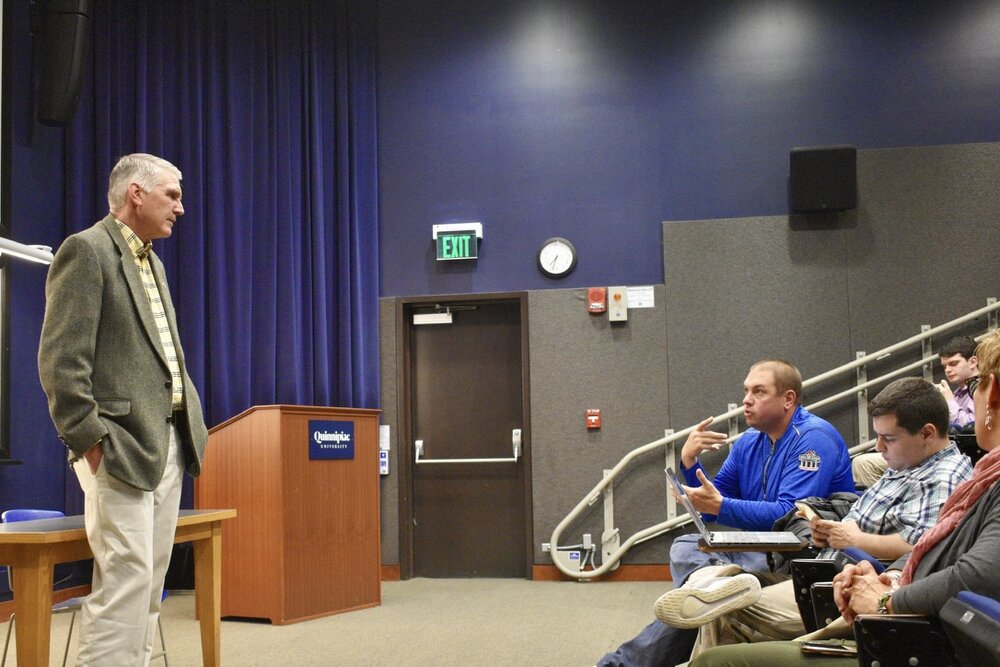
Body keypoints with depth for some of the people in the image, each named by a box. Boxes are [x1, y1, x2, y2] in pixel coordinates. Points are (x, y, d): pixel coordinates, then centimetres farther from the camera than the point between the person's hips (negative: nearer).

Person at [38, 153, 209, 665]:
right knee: (125, 576, -11)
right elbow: (61, 359, -15)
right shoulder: (86, 250, -7)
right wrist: (88, 440, -17)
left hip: (167, 443, 9)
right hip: (120, 448, -9)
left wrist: (191, 423, 12)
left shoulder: (151, 260, 20)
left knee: (150, 579, 11)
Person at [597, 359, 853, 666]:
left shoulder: (813, 438, -11)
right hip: (762, 549, 9)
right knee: (684, 546, -7)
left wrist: (721, 506, -26)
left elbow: (790, 515, -22)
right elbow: (712, 509, 13)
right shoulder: (748, 443, 13)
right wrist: (689, 462, -3)